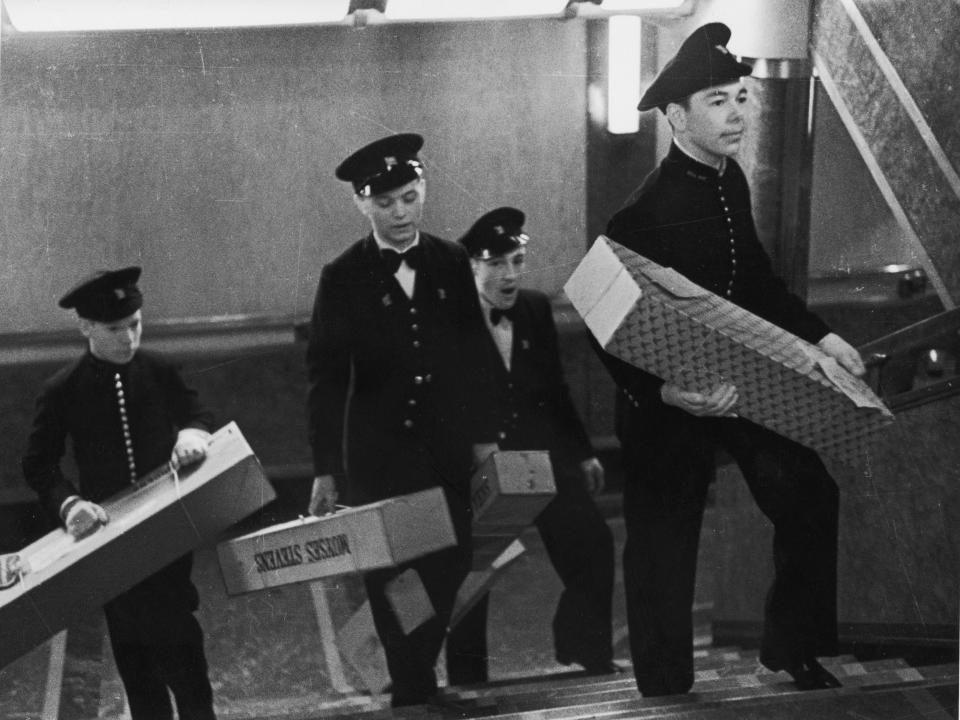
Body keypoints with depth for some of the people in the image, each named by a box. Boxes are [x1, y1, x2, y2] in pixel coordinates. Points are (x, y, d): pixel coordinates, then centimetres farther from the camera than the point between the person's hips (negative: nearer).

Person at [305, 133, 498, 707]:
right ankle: (414, 693, 14)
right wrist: (325, 470, -8)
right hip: (378, 461, -2)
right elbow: (327, 378, -3)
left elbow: (476, 356, 10)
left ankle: (417, 688, 21)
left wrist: (485, 436, 5)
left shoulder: (453, 263, 5)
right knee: (393, 590, -1)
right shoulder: (343, 278, -2)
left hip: (450, 456, 2)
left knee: (450, 581, 2)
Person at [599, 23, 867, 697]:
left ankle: (793, 649, 30)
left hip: (744, 380, 8)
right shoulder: (646, 212, -25)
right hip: (671, 405, -7)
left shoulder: (731, 179, 0)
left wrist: (818, 334, 7)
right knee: (664, 547, 6)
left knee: (810, 491, 10)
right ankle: (665, 691, 26)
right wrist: (666, 393, -36)